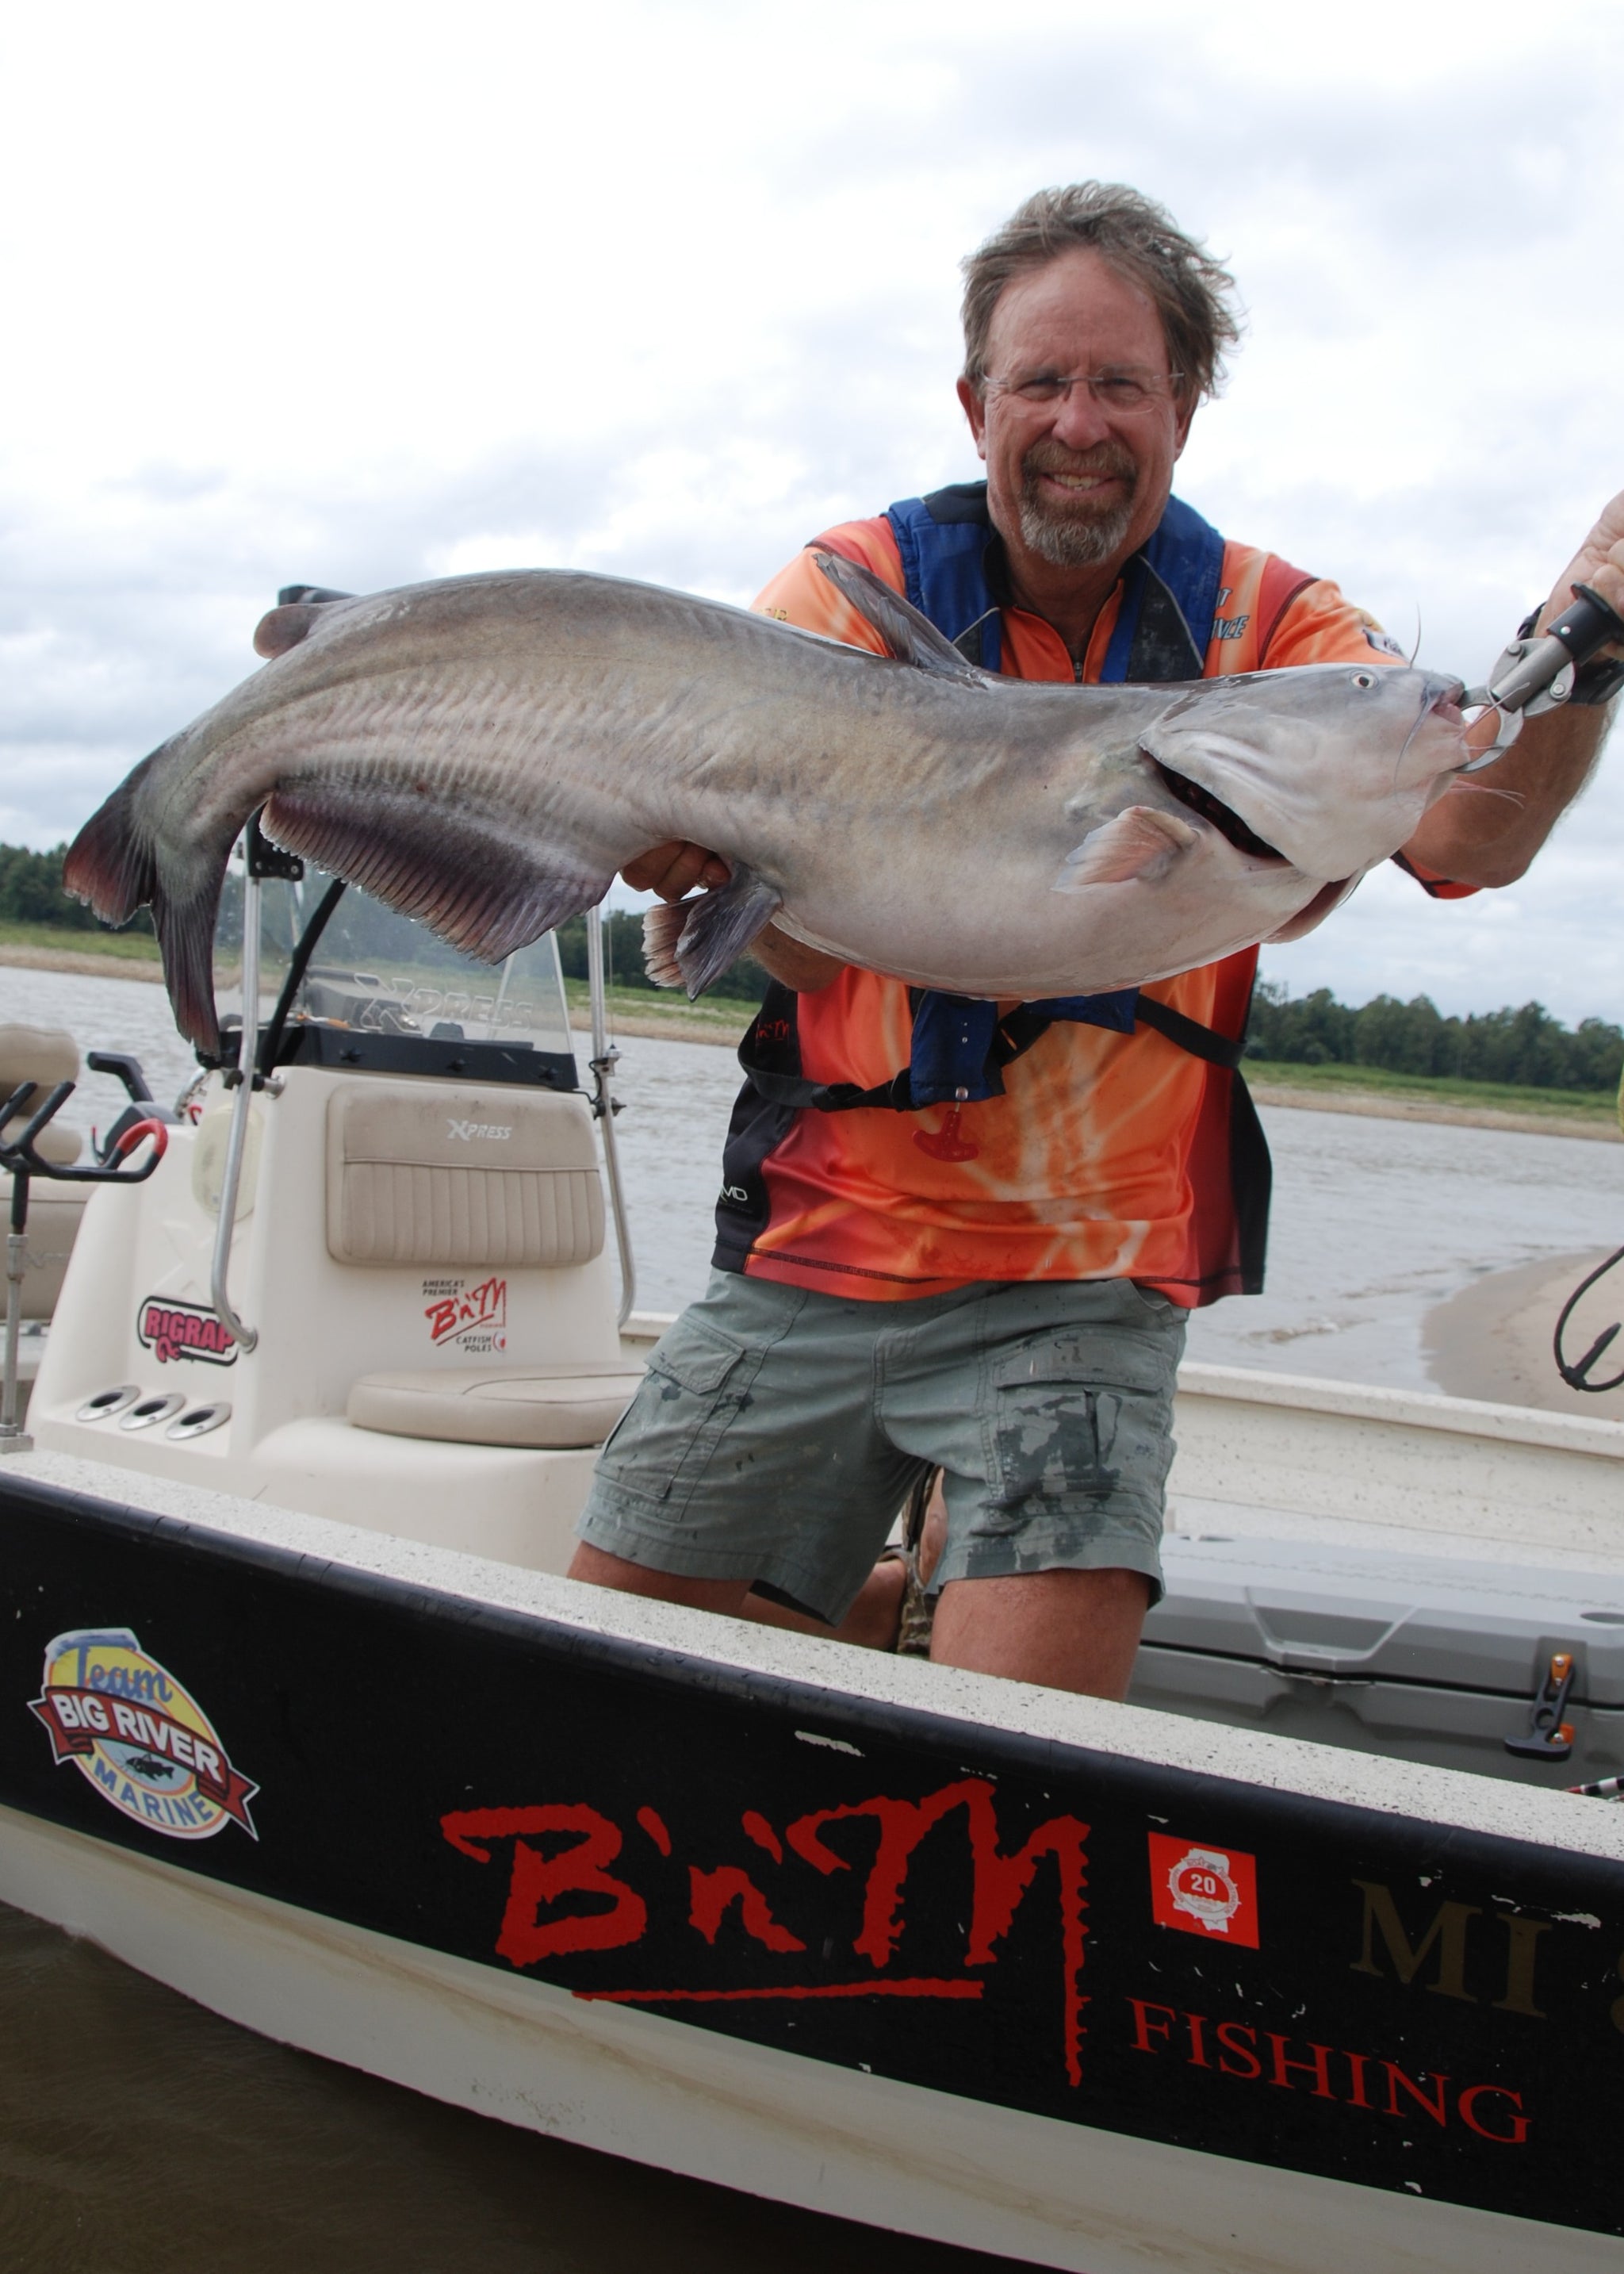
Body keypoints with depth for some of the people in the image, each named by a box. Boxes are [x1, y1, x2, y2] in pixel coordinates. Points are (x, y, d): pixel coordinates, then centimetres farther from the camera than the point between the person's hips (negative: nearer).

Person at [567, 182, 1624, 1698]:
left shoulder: (1268, 625, 1)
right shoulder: (858, 585, 0)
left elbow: (1467, 836, -17)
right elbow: (804, 946, -12)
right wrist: (704, 844, -34)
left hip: (1086, 1281, -2)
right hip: (819, 1245, 2)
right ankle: (912, 1612, 30)